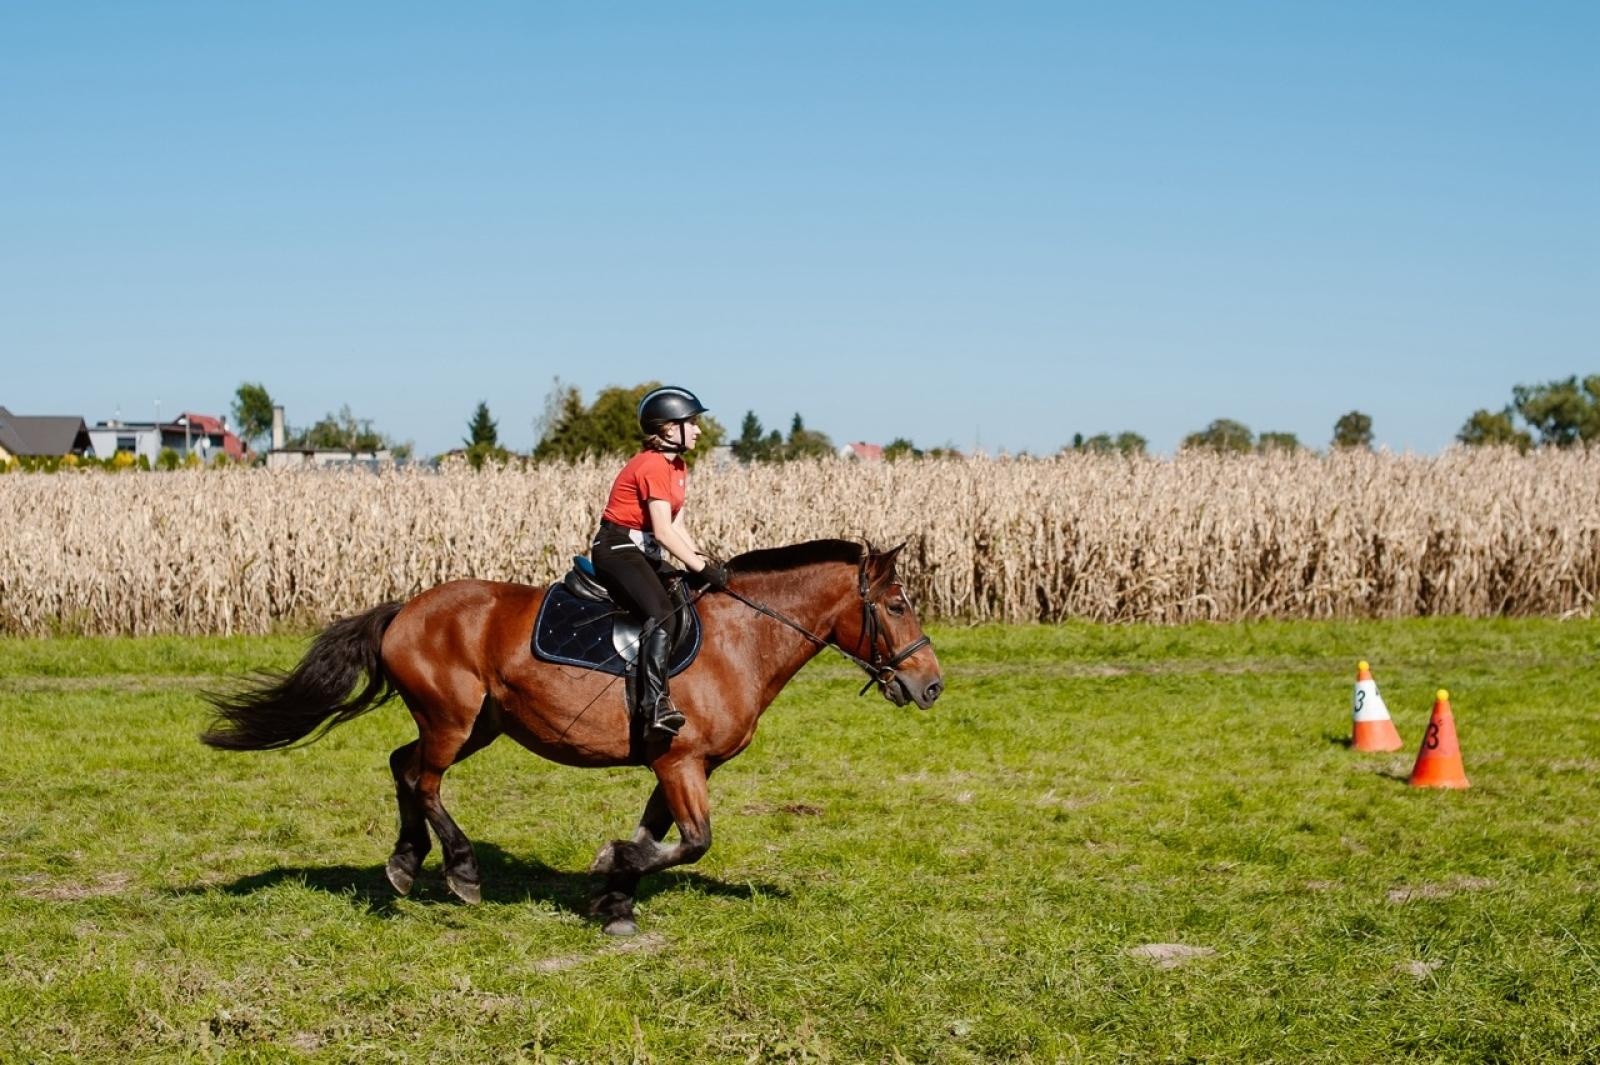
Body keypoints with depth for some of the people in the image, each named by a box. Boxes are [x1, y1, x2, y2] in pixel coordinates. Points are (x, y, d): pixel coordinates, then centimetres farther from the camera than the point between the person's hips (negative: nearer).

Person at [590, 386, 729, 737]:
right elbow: (663, 530, -24)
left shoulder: (678, 467, 14)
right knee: (662, 614, -28)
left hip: (645, 551, 11)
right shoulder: (653, 466, -18)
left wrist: (704, 560, -2)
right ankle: (655, 704, -38)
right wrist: (702, 568, -23)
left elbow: (676, 526, 11)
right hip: (618, 548, -11)